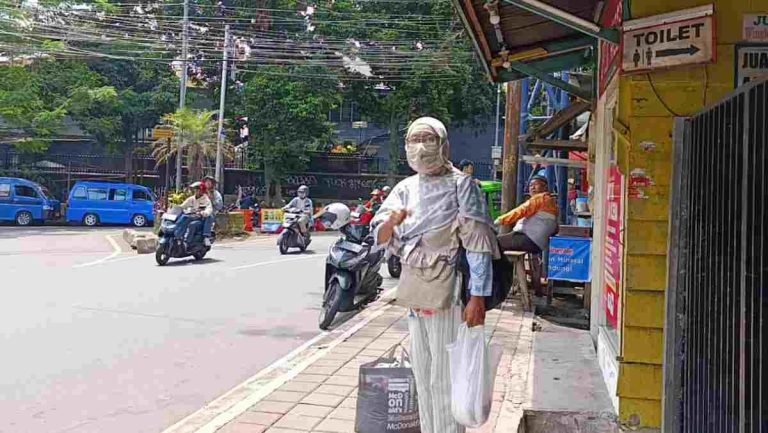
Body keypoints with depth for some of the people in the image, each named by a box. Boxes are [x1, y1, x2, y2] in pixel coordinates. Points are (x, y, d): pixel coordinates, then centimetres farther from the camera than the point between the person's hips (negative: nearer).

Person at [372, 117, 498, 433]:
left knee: (444, 379, -3)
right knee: (422, 376, 16)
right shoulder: (405, 188, 11)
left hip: (446, 293, -6)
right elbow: (380, 240, 7)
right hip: (413, 293, 6)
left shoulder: (460, 184, -5)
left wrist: (478, 297, -18)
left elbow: (477, 243, -11)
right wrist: (391, 223, -16)